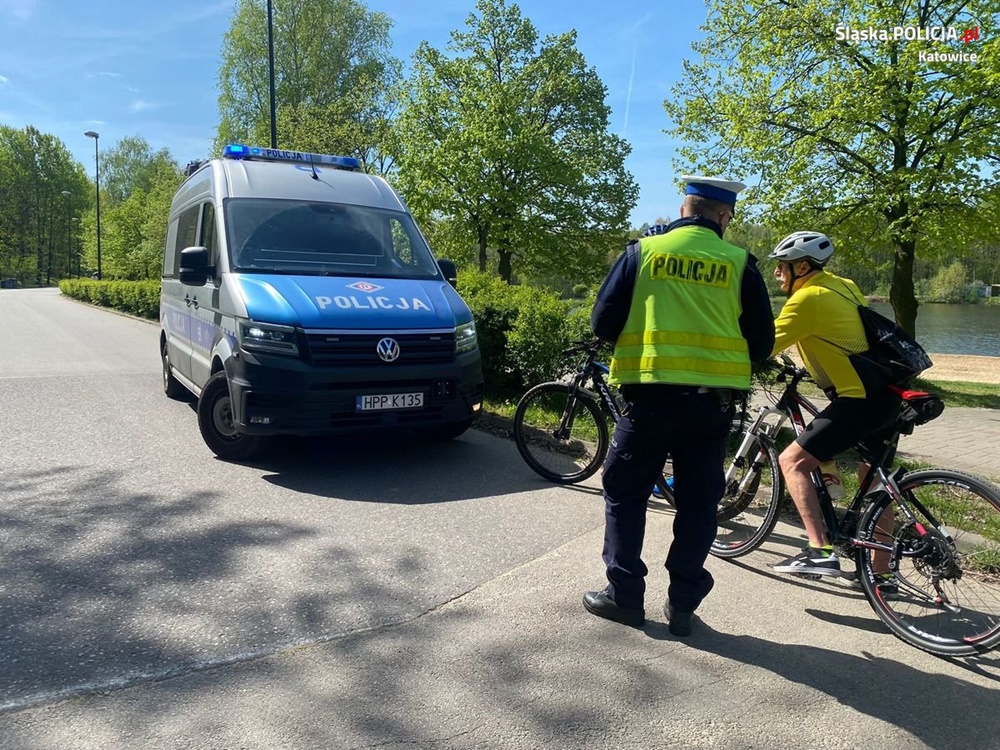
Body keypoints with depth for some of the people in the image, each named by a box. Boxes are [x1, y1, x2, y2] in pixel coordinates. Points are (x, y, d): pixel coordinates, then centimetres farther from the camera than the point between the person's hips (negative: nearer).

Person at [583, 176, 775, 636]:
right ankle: (682, 604, 19)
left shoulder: (643, 251, 1)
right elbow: (762, 343, 5)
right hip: (713, 401, 2)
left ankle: (624, 594, 17)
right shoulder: (739, 263, 3)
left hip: (650, 395, -1)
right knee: (698, 502, 13)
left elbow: (603, 323, 0)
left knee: (625, 493, 14)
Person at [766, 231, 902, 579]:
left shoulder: (808, 297, -14)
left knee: (792, 460, -7)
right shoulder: (842, 285, 13)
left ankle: (820, 551, -14)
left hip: (860, 398, -10)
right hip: (887, 395, 10)